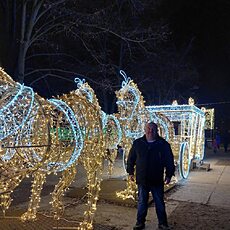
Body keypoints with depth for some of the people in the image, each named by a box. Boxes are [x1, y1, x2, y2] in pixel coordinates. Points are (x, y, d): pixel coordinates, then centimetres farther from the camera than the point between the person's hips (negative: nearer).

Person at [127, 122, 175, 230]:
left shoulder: (163, 144, -2)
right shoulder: (137, 143, 1)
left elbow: (169, 161, 2)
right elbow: (131, 158, 8)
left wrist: (169, 175, -1)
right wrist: (130, 172, 6)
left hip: (157, 180, -1)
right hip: (142, 180, 1)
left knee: (160, 203, 11)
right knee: (142, 203, 12)